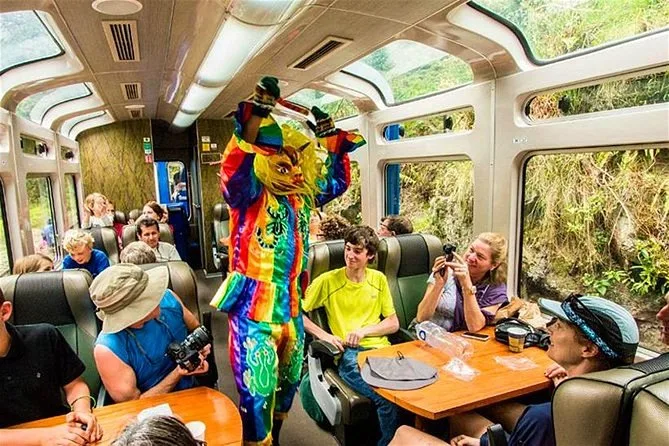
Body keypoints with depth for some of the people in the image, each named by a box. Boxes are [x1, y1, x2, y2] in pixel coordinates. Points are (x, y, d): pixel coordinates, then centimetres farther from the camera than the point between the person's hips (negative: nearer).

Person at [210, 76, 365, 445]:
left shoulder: (301, 192, 7)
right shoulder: (249, 190, -12)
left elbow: (336, 184, 22)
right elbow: (232, 176, -35)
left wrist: (333, 142, 14)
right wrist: (249, 127, -41)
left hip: (290, 303, 7)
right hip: (254, 305, -7)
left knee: (289, 379, 23)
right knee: (257, 388, -1)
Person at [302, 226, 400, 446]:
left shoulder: (378, 279, 12)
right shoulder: (328, 280, 2)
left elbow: (393, 323, 13)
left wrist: (364, 331, -5)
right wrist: (324, 335, -10)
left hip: (379, 349, 4)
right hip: (348, 354, -3)